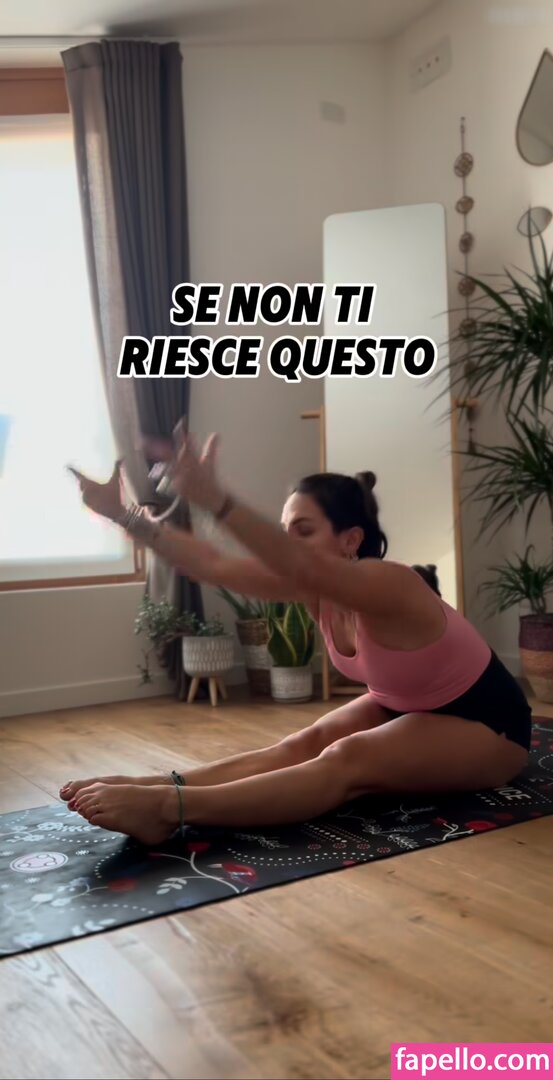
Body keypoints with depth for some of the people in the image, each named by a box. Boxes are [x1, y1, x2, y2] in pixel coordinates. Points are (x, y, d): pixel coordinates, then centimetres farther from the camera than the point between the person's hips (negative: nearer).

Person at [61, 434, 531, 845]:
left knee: (347, 761, -32)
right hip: (404, 709, 8)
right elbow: (215, 566, -18)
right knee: (302, 745, -19)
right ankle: (159, 786, -32)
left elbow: (297, 565, -53)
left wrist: (213, 499, -65)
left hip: (486, 727, -8)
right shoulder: (315, 587, -10)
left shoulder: (389, 585, -33)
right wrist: (127, 516, -25)